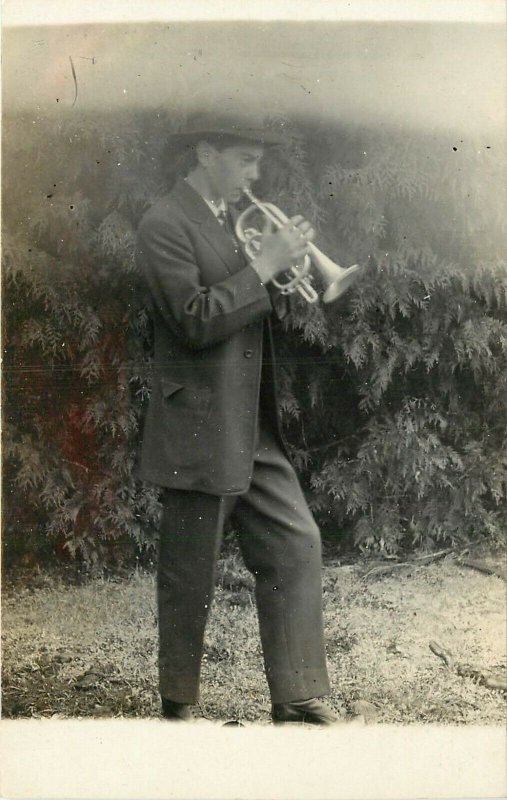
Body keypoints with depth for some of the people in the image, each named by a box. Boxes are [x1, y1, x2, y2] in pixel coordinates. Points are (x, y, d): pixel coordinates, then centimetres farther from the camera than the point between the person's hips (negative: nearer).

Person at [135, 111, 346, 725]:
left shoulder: (233, 220, 15)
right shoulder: (165, 224, -12)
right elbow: (196, 321, -22)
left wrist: (285, 261, 1)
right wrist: (264, 265, -18)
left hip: (255, 430, 8)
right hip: (198, 429, -8)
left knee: (296, 545, 5)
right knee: (190, 572, 4)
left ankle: (299, 698, 12)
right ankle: (180, 704, 21)